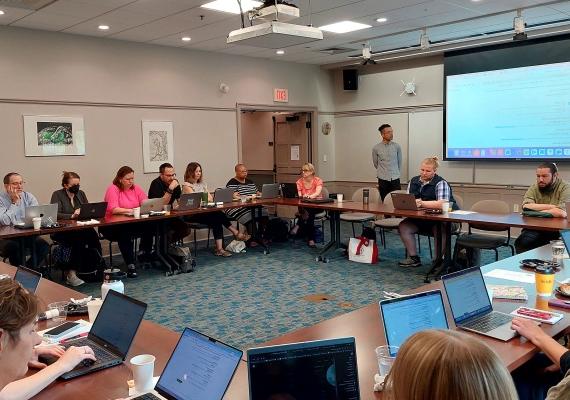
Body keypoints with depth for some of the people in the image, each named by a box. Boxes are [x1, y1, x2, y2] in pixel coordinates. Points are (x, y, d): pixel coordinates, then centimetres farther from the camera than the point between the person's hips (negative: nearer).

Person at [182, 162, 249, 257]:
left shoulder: (202, 184, 21)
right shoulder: (186, 185, -1)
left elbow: (211, 198, 15)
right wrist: (206, 199, 0)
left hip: (204, 212, 7)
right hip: (192, 215, -6)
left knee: (217, 221, -26)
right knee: (218, 214, -27)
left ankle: (219, 249, -31)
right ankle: (236, 233, -17)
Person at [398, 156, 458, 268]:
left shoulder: (441, 183, -11)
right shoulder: (413, 181, 9)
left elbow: (442, 204, -25)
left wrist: (422, 203, -32)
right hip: (420, 218, 6)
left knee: (439, 229, -36)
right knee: (403, 226, -15)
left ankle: (439, 261, -19)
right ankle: (414, 258, -8)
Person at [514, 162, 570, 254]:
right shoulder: (534, 188, 8)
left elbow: (562, 213, -21)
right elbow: (526, 206, -11)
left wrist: (535, 212, -11)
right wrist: (552, 207, -15)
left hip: (558, 229, -3)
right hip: (535, 228, 4)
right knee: (521, 242, -26)